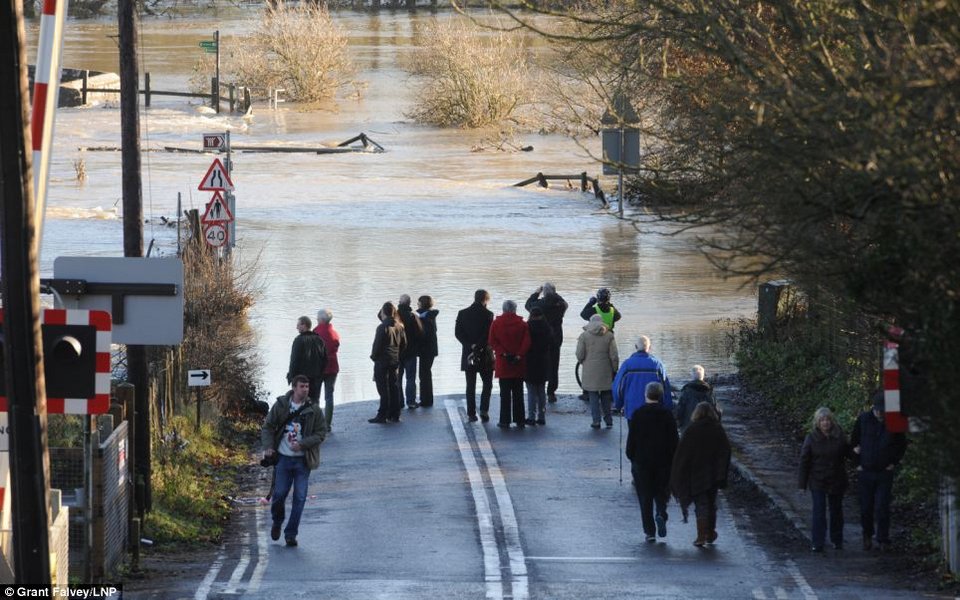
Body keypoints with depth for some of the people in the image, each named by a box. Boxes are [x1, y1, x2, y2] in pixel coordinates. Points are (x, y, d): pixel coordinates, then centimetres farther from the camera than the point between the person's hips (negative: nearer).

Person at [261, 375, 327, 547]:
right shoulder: (280, 406, 0)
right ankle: (277, 522, 30)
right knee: (279, 494, 0)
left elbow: (321, 433, 0)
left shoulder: (314, 410, -1)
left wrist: (302, 444, -13)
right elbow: (267, 427, 7)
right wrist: (268, 446, -8)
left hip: (302, 460, 0)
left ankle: (291, 534, 6)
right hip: (283, 458, 0)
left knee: (299, 498, -3)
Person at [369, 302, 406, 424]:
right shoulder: (399, 326, 4)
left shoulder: (382, 327, -17)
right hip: (395, 361, 6)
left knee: (383, 389, -3)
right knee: (394, 388, 11)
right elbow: (404, 344, 10)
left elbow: (377, 345, -16)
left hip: (382, 360, -6)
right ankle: (394, 415, 14)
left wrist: (374, 356, 0)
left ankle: (382, 416, -2)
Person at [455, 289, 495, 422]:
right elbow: (488, 335, -14)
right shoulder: (488, 314, -9)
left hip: (468, 355, 3)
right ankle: (484, 410, -5)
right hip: (484, 356, -3)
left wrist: (470, 345, -7)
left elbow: (458, 333, -3)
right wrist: (478, 347, -8)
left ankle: (471, 413, 6)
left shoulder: (463, 313, 2)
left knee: (470, 385, 7)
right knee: (487, 384, 9)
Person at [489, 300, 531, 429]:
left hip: (503, 364, -1)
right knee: (518, 393, 7)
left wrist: (503, 354, -10)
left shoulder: (496, 323, -1)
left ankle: (505, 420, 4)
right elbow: (526, 342, -9)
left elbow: (492, 342, -7)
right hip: (519, 365, 1)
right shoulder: (522, 324, -1)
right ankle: (519, 420, 8)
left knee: (505, 393, 4)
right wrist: (519, 355, -10)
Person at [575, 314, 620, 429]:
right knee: (606, 397, 12)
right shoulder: (609, 336, -1)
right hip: (605, 372, 1)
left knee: (593, 397, 4)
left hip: (590, 371, -1)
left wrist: (584, 362, 16)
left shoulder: (584, 336, -4)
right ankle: (608, 421, 15)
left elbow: (579, 355, -5)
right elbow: (614, 356, -2)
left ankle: (596, 421, 0)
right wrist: (615, 370, 8)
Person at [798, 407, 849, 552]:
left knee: (836, 510, 13)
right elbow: (804, 460, -3)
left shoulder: (839, 436, -2)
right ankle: (817, 543, -4)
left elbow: (848, 453, 14)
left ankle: (837, 540, 27)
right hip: (817, 481, -2)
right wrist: (803, 483, -4)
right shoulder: (811, 438, -6)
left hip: (837, 480, 2)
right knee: (819, 511, -7)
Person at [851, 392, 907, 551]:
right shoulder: (863, 419, -3)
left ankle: (883, 540, 3)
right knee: (866, 508, 7)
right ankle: (867, 535, 27)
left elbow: (902, 445, 11)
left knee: (882, 508, -6)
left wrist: (894, 462, 3)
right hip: (865, 471, 1)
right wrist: (857, 463, 5)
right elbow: (853, 442, 9)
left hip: (885, 472, -1)